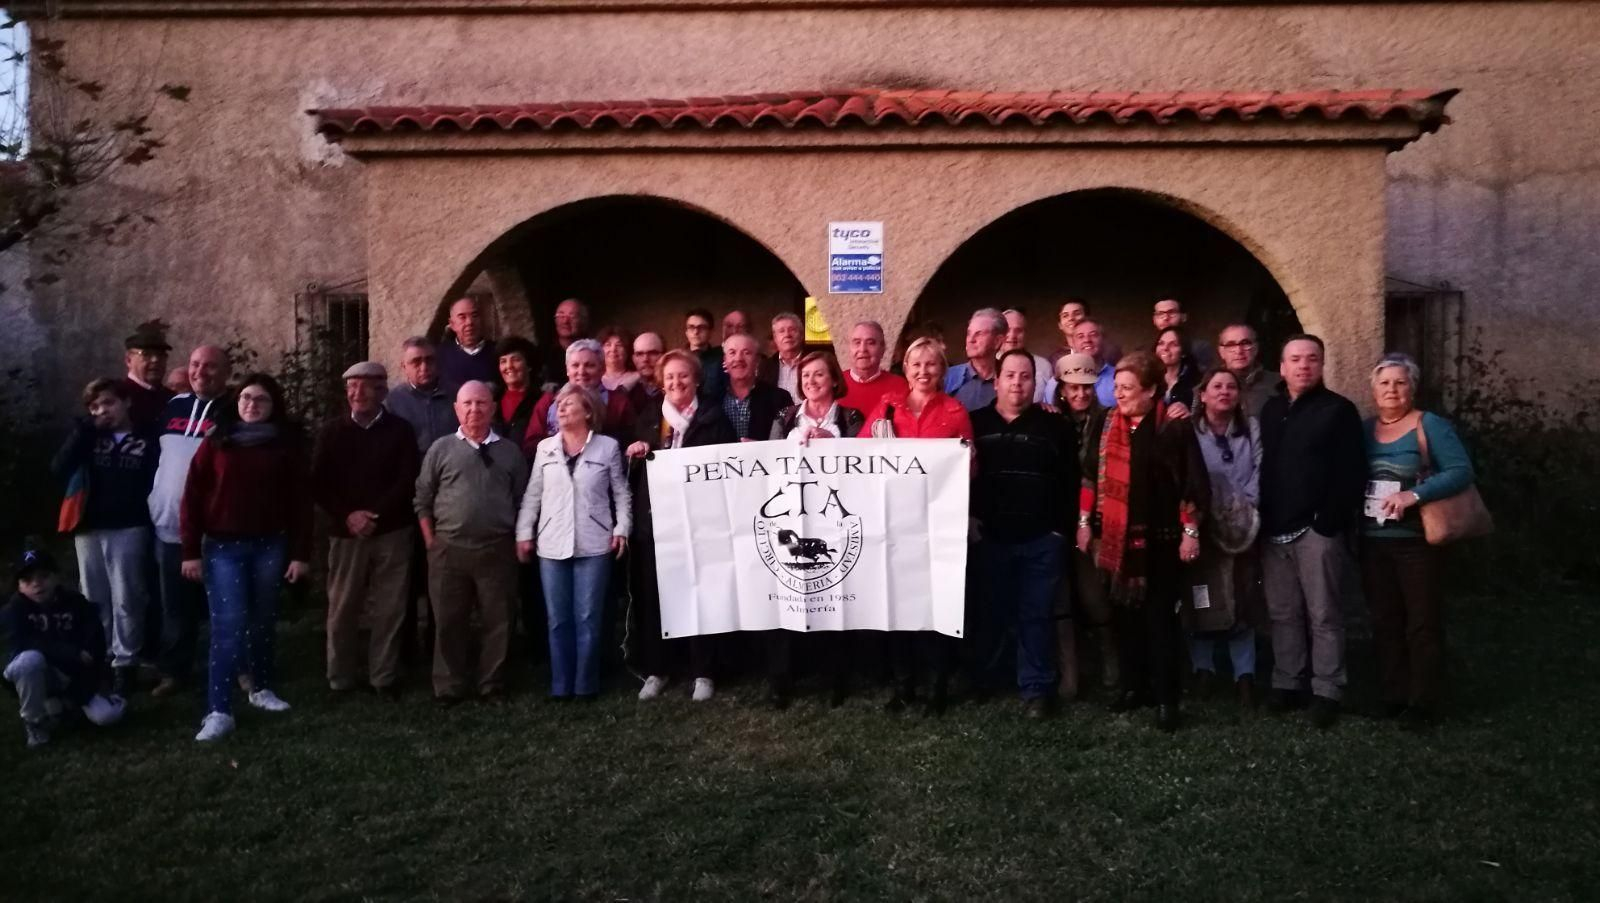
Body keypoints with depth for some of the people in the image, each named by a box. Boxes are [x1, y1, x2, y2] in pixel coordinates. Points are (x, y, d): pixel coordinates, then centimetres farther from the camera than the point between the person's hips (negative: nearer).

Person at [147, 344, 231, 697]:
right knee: (176, 606, 12)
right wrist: (154, 504, 16)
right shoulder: (173, 407, 10)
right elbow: (154, 457, 21)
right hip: (170, 526, 5)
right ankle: (175, 670, 23)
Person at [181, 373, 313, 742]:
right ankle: (219, 711, -6)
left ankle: (261, 688, 31)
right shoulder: (217, 443, 0)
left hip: (270, 545, 1)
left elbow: (301, 501, 0)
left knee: (263, 621, 12)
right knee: (229, 624, -7)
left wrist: (301, 553, -3)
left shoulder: (288, 445, 1)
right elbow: (193, 497, 0)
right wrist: (191, 551, -4)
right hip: (223, 546, -1)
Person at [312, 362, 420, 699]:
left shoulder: (400, 430, 4)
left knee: (389, 608, 2)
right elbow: (319, 485, 3)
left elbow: (408, 480, -4)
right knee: (342, 608, 5)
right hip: (345, 532, 1)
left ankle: (384, 677, 13)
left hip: (392, 532, -1)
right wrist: (347, 516, -11)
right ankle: (340, 679, 17)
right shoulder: (332, 431, 8)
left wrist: (376, 514, -14)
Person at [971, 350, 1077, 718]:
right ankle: (985, 681, 24)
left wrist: (1062, 528, -3)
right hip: (990, 537, 1)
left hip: (1041, 539, 0)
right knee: (992, 612, 10)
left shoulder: (1054, 427, 4)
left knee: (1037, 615, 4)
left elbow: (1070, 481, 2)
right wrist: (969, 519, -8)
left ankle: (1037, 687, 12)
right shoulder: (976, 423, 5)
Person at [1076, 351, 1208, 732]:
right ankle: (1134, 685, 24)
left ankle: (1166, 697, 7)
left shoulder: (1174, 427, -8)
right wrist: (1085, 521, 7)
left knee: (1161, 617, 1)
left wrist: (1190, 531, -9)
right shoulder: (1104, 424, 4)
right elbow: (1091, 476, 9)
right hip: (1117, 536, 4)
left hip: (1161, 538, -4)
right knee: (1126, 613, 12)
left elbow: (1194, 482, -7)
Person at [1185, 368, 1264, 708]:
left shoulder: (1252, 428, 9)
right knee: (1201, 600, 2)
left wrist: (1245, 508, -8)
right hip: (1200, 525, -2)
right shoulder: (1189, 431, -1)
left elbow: (1259, 471, 2)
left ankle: (1245, 673, 10)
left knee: (1242, 602, 4)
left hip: (1241, 528, 2)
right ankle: (1203, 668, 14)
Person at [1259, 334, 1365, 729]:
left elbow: (1351, 473, -8)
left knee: (1323, 615, 0)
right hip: (1275, 530, 5)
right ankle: (1287, 683, 19)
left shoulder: (1338, 409, -2)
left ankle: (1327, 691, 7)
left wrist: (1331, 521, -15)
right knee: (1283, 614, 10)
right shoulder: (1270, 410, 15)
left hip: (1315, 529, -5)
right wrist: (1263, 520, 6)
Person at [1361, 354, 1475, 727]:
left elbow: (1462, 471, -15)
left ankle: (1423, 702, 9)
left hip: (1416, 540, -5)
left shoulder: (1430, 426, -6)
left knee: (1422, 623, 1)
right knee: (1384, 621, 11)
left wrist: (1415, 495, -26)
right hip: (1373, 542, 5)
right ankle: (1393, 695, 21)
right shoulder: (1364, 430, 8)